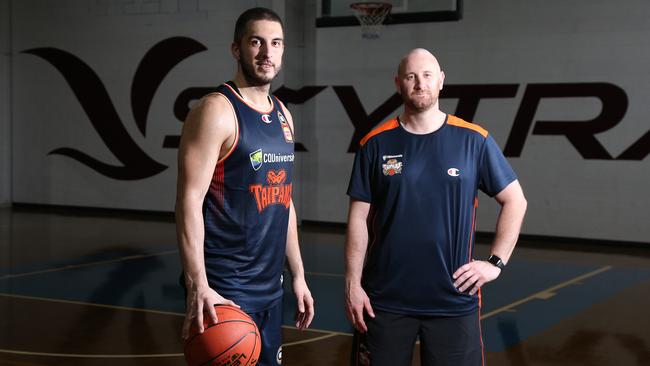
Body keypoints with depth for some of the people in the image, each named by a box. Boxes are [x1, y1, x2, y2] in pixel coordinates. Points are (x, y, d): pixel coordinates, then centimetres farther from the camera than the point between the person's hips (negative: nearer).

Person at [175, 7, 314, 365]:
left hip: (270, 286, 8)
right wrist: (198, 286, -26)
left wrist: (297, 275, 16)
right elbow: (189, 201, -18)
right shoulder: (216, 110, -13)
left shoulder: (282, 115, 12)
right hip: (224, 288, -8)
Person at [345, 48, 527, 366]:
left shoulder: (473, 140, -1)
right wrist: (352, 283, -3)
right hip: (384, 300, 1)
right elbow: (359, 217, 2)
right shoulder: (376, 143, 1)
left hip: (454, 300, 0)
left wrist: (496, 262, -2)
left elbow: (515, 201, 5)